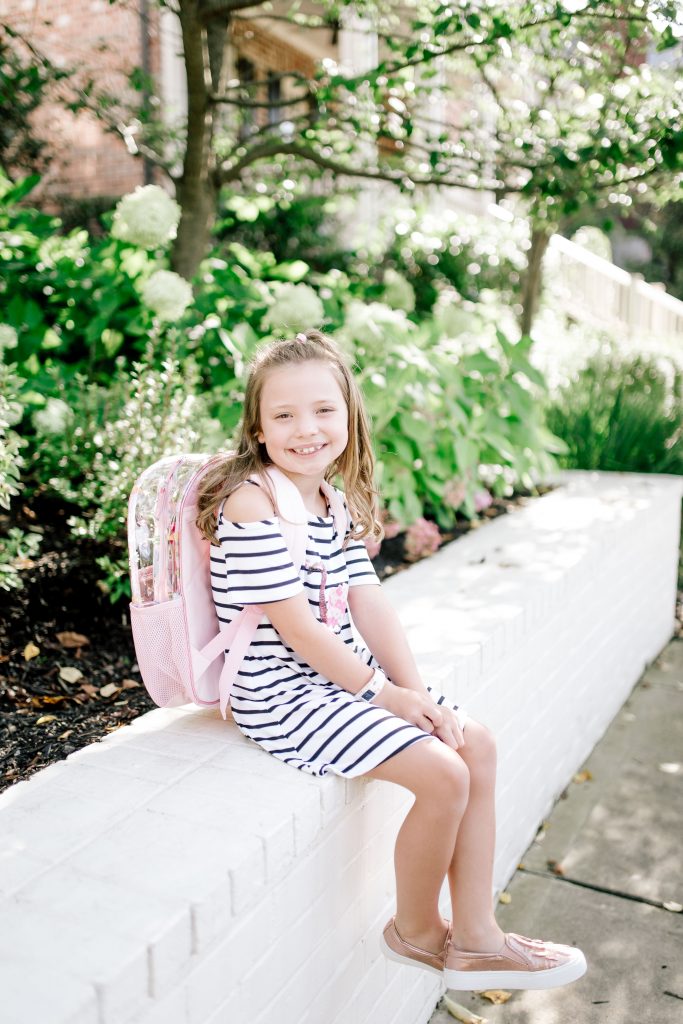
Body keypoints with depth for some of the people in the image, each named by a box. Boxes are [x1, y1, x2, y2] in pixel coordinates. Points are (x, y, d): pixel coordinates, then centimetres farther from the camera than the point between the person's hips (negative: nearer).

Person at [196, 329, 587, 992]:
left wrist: (416, 691, -4)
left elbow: (368, 604, 5)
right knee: (443, 775, -16)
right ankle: (415, 930, 13)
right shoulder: (253, 503, -20)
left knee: (476, 744, 6)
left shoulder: (335, 503, 7)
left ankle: (475, 938, 17)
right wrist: (383, 694, -13)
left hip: (345, 675, 10)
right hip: (283, 696, -9)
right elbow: (296, 630, -21)